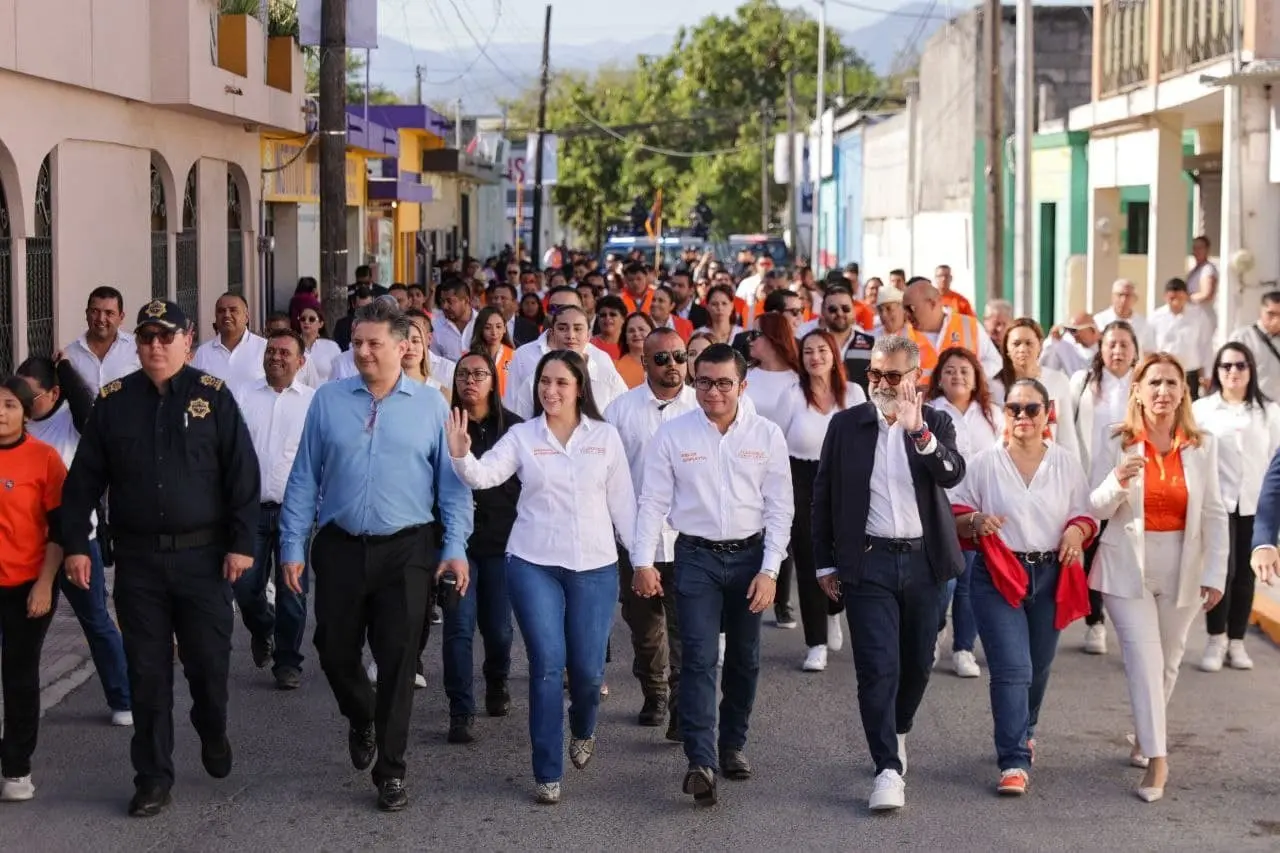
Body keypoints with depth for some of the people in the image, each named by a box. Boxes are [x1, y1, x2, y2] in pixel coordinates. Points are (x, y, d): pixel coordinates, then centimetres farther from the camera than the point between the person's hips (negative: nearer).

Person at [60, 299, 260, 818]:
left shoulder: (213, 396, -2)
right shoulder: (113, 401, 3)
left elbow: (242, 474, -3)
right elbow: (84, 478, 6)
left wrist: (242, 541, -8)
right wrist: (75, 543, 1)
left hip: (203, 555, -1)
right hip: (138, 558, 1)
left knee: (209, 662, 5)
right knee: (147, 671, 5)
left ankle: (213, 735, 36)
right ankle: (153, 777, 14)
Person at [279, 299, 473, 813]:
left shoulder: (430, 405, 1)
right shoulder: (328, 400, 3)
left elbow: (452, 481, 1)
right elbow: (305, 478, 4)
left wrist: (456, 547, -6)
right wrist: (293, 546, 1)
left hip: (405, 550, -1)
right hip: (340, 546, 2)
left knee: (397, 662, 1)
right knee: (335, 653, 9)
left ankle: (391, 771, 14)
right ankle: (361, 721, 41)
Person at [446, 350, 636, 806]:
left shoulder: (605, 436, 4)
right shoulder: (522, 436, 1)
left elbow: (622, 500, 7)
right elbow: (486, 476, -14)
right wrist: (462, 456, -34)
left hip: (595, 566, 1)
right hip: (533, 564, -1)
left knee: (588, 668, 3)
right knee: (547, 665, -6)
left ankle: (582, 730, 38)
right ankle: (547, 773, 4)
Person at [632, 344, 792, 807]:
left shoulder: (766, 435, -2)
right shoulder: (672, 434, -4)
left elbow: (779, 508, -1)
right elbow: (653, 502, -2)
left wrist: (769, 570, -6)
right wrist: (643, 561, -8)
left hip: (749, 556, 2)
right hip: (696, 557, -2)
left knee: (744, 659, 12)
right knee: (698, 658, -10)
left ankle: (733, 746, 28)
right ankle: (701, 762, -14)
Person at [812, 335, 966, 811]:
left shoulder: (935, 424, 4)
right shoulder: (846, 425, 2)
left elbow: (953, 474, -14)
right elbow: (823, 496, 6)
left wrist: (919, 431, -29)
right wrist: (825, 563, 4)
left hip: (924, 560, 2)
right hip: (868, 562, -2)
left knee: (918, 662, 14)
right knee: (878, 667, -9)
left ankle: (897, 732, 39)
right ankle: (889, 769, -8)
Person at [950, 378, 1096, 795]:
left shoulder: (1067, 464, 5)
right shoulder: (984, 463, -1)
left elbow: (1084, 514, 10)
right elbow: (954, 515, 2)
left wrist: (1076, 531, -13)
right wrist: (975, 521, -20)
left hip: (1050, 575, 3)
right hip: (998, 576, -3)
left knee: (1038, 666, 16)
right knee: (1012, 669, -12)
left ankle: (1022, 732, 42)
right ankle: (1015, 762, -10)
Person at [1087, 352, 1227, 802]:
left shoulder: (1202, 446, -1)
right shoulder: (1117, 444, -4)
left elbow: (1215, 514, 1)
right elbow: (1096, 508, -5)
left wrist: (1216, 573, -5)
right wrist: (1117, 483, -26)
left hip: (1181, 569, 2)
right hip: (1128, 566, -2)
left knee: (1168, 662, 13)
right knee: (1144, 660, -10)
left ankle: (1144, 738, 35)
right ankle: (1157, 760, -8)